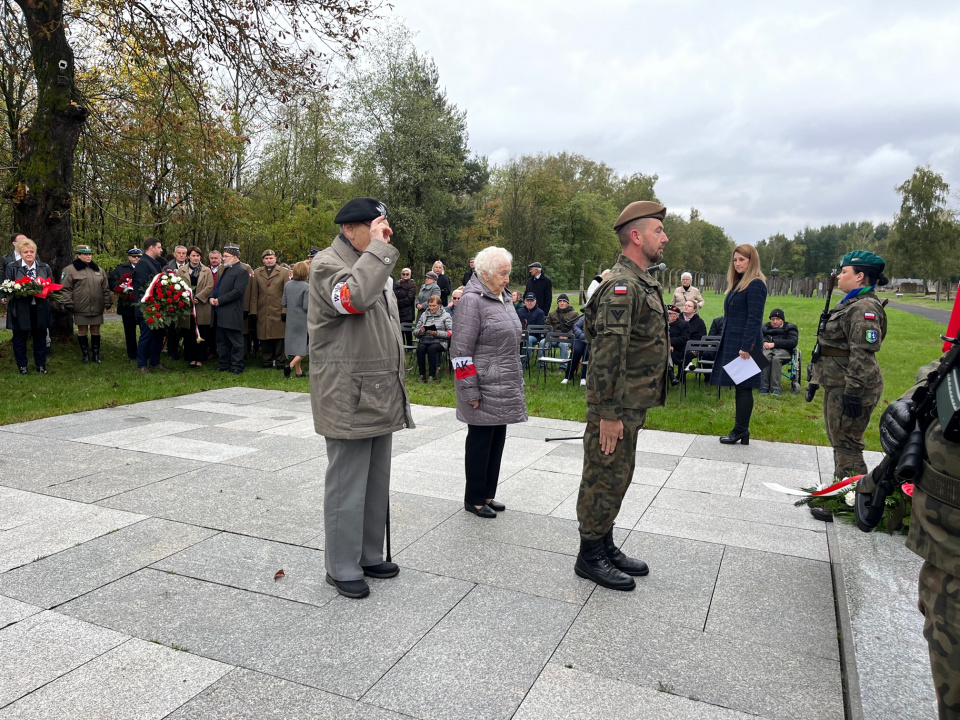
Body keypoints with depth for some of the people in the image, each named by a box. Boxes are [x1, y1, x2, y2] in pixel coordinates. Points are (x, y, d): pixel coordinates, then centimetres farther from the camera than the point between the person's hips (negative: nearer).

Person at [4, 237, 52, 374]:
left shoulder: (45, 267, 7)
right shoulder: (11, 267, 0)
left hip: (40, 309, 2)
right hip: (20, 310, -2)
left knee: (40, 337, 10)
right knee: (20, 337, 8)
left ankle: (41, 365, 21)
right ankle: (22, 366, 20)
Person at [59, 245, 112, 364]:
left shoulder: (99, 270, 12)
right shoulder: (70, 270, -2)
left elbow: (105, 288, 14)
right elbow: (65, 289, -4)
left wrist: (108, 302, 10)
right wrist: (68, 303, -9)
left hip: (97, 308, 3)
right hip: (80, 309, -3)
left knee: (95, 331, 9)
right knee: (82, 331, 5)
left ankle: (96, 354, 18)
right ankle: (85, 355, 16)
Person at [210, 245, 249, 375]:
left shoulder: (241, 271, -11)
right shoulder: (225, 269, 18)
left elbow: (237, 291, -19)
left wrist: (219, 300, -16)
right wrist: (212, 298, 3)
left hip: (231, 314, -10)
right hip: (221, 313, 10)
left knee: (236, 342, -2)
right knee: (222, 341, 16)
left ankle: (237, 367, 3)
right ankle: (223, 365, 25)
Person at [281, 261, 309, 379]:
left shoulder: (287, 285, 2)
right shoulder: (306, 287, -15)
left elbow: (284, 303, 6)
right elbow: (306, 306, -18)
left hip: (291, 319, 6)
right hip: (303, 320, -6)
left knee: (296, 345, 14)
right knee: (305, 346, 3)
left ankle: (298, 371, 20)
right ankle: (291, 365, -13)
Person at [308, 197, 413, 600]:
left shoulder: (372, 264, 19)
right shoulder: (327, 264, -10)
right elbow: (356, 297, -33)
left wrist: (397, 385, 23)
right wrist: (378, 247, -22)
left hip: (380, 397, 9)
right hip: (348, 400, -9)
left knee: (377, 483, 15)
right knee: (347, 487, 0)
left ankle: (370, 555, 29)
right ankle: (342, 568, 15)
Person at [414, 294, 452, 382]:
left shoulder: (445, 316, 7)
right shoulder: (424, 315, 19)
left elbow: (450, 333, -4)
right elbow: (415, 331, 17)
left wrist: (437, 333, -16)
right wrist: (420, 331, -7)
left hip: (439, 341, -3)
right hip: (425, 340, 3)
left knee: (432, 348, -35)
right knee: (420, 348, -30)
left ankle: (432, 375, -24)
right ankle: (422, 374, -17)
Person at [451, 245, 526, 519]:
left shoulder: (503, 298, 14)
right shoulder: (472, 300, -14)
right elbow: (461, 350, -16)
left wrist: (516, 381, 21)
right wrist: (470, 391, -18)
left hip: (505, 387, 9)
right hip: (484, 388, -8)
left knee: (497, 439, 14)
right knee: (480, 440, 2)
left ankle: (487, 494, 27)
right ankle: (474, 499, 17)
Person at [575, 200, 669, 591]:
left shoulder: (642, 283, 15)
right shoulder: (620, 286, -19)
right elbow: (606, 354, -24)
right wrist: (609, 413, -24)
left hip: (632, 403, 10)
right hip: (617, 405, -10)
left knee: (616, 478, 18)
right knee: (605, 479, 1)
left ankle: (605, 546, 32)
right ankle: (590, 557, 16)